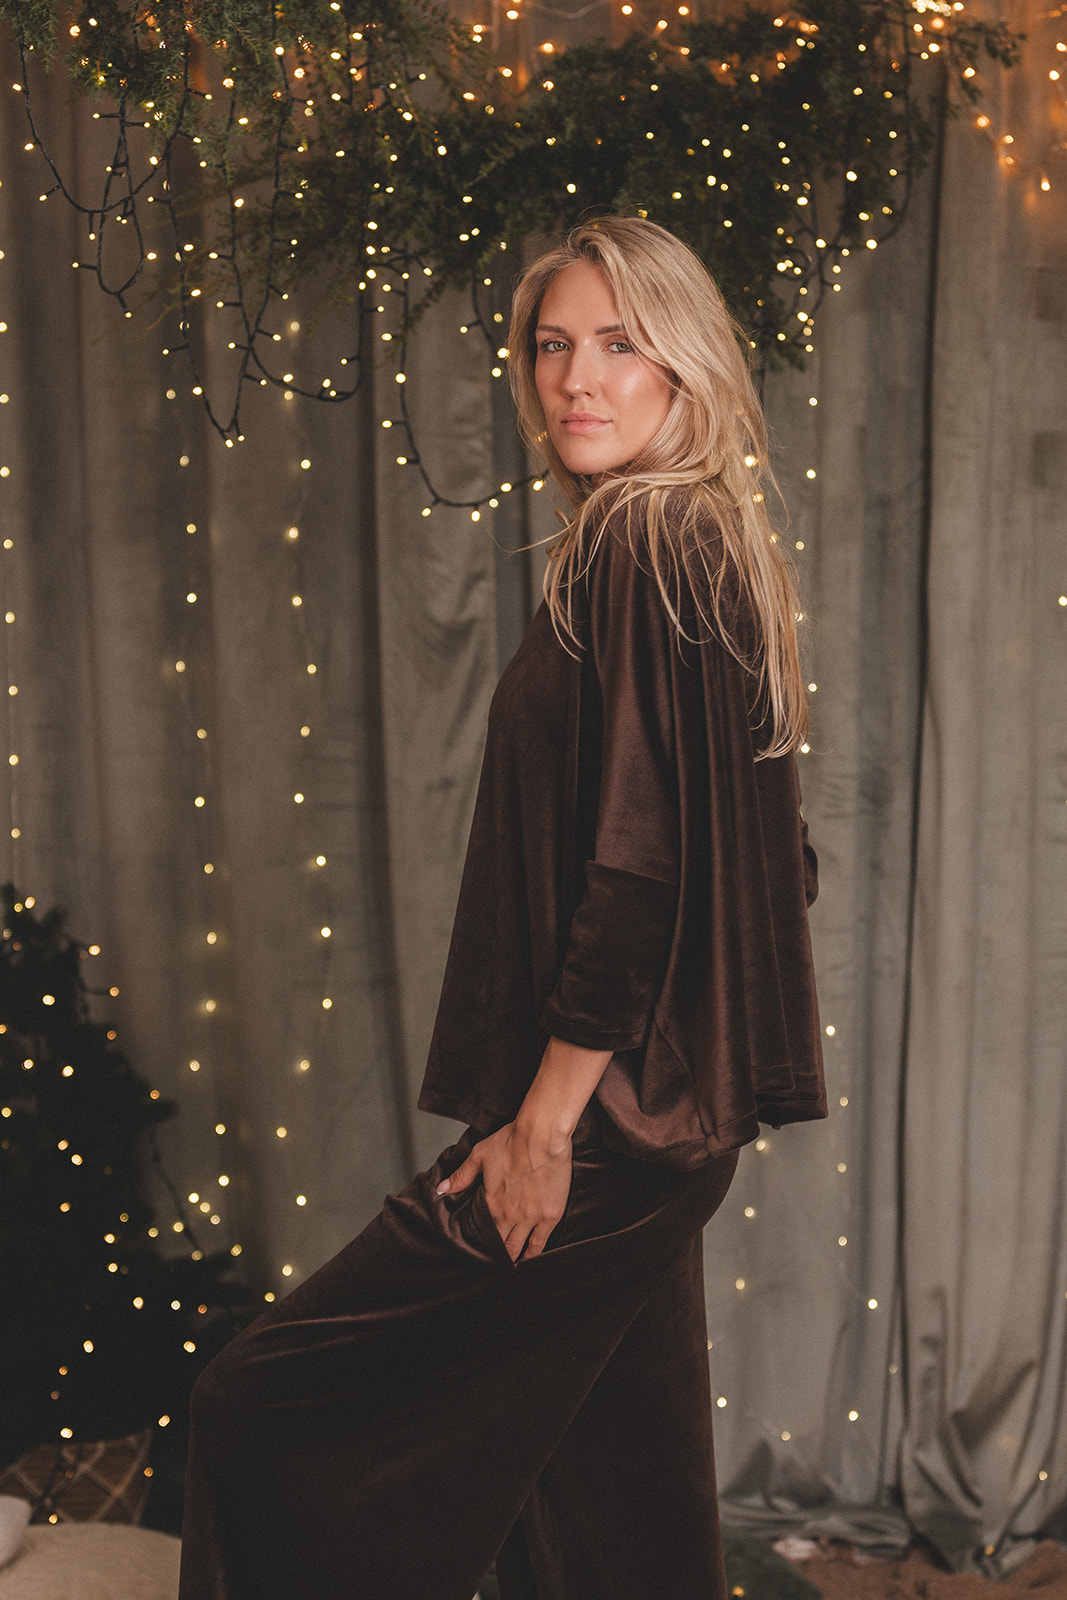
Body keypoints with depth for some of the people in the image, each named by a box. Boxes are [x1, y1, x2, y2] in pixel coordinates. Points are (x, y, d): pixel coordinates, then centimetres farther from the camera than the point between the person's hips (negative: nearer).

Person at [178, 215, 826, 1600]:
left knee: (263, 1417, 1)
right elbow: (763, 855, 18)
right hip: (665, 1118, 10)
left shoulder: (639, 551, -16)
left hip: (597, 1129, -10)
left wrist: (545, 1118, -17)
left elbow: (641, 863, -23)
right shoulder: (709, 551, 14)